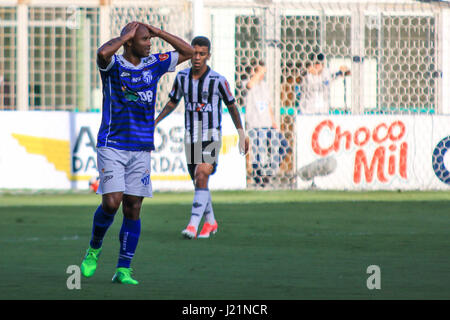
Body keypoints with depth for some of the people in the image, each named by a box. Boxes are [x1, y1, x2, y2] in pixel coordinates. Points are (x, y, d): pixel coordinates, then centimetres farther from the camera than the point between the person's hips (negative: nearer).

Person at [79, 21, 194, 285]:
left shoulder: (154, 64, 9)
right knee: (111, 203, -14)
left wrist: (158, 32, 4)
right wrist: (126, 36, -15)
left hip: (141, 149, 4)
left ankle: (123, 270, 5)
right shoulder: (113, 64, -6)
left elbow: (188, 52, 13)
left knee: (133, 209, 0)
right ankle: (94, 248, 14)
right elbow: (103, 53, -31)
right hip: (112, 146, -4)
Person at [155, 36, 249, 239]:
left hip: (211, 137, -5)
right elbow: (172, 102, 17)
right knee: (198, 182, 12)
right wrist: (154, 123, 12)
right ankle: (210, 222, 31)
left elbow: (231, 106, 3)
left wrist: (241, 134, 8)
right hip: (191, 137, 5)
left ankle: (193, 226, -23)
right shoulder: (182, 77, 0)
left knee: (201, 178, -20)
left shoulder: (218, 80, -11)